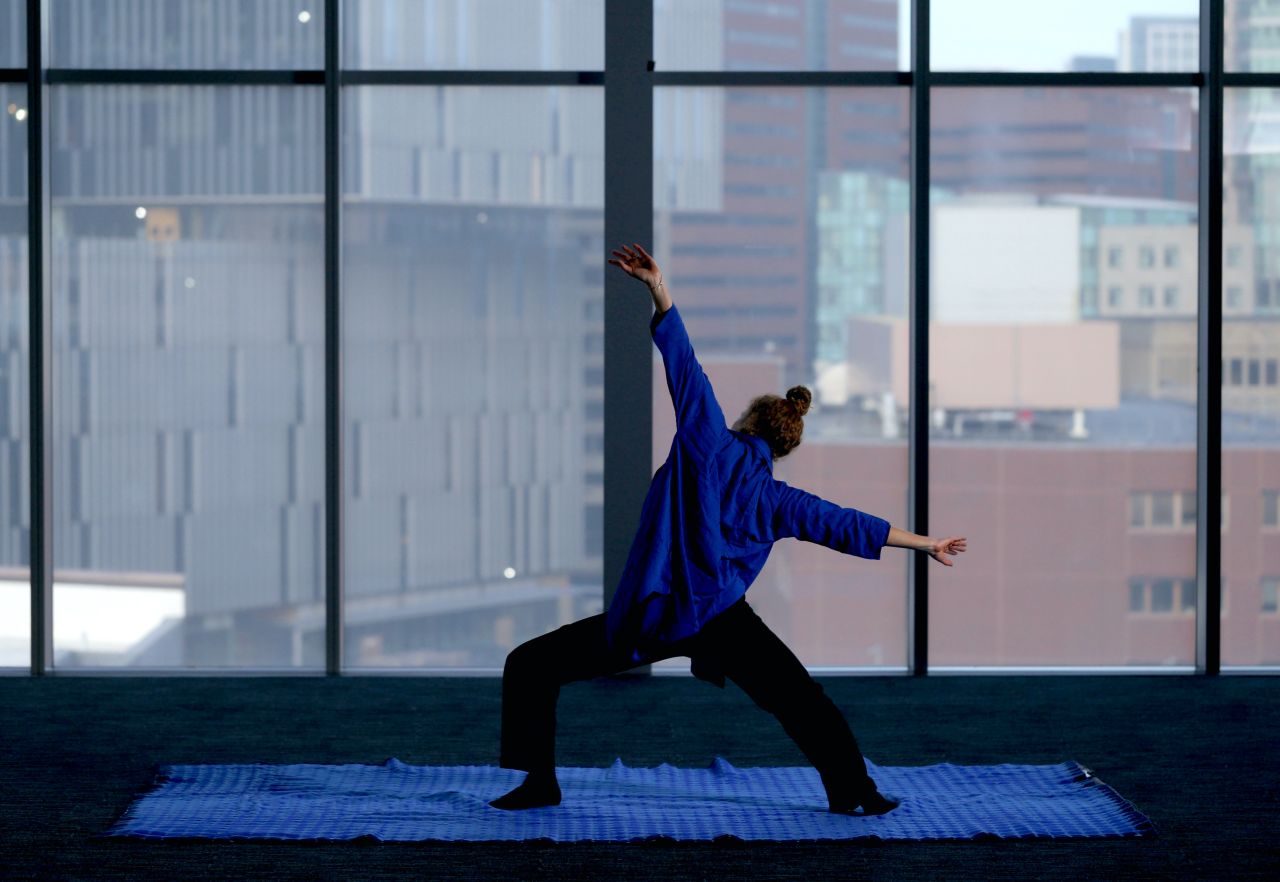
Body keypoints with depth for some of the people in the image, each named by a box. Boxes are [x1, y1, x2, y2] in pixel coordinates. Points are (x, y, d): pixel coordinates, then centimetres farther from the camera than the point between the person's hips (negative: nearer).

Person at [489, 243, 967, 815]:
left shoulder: (714, 447, 3)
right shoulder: (776, 499, 13)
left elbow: (685, 367, -4)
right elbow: (844, 525, 19)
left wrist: (658, 290, -8)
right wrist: (924, 543, 29)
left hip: (649, 618, -4)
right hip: (721, 620, 4)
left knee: (530, 666, 8)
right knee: (799, 699, 21)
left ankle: (540, 781, 1)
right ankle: (853, 789, 13)